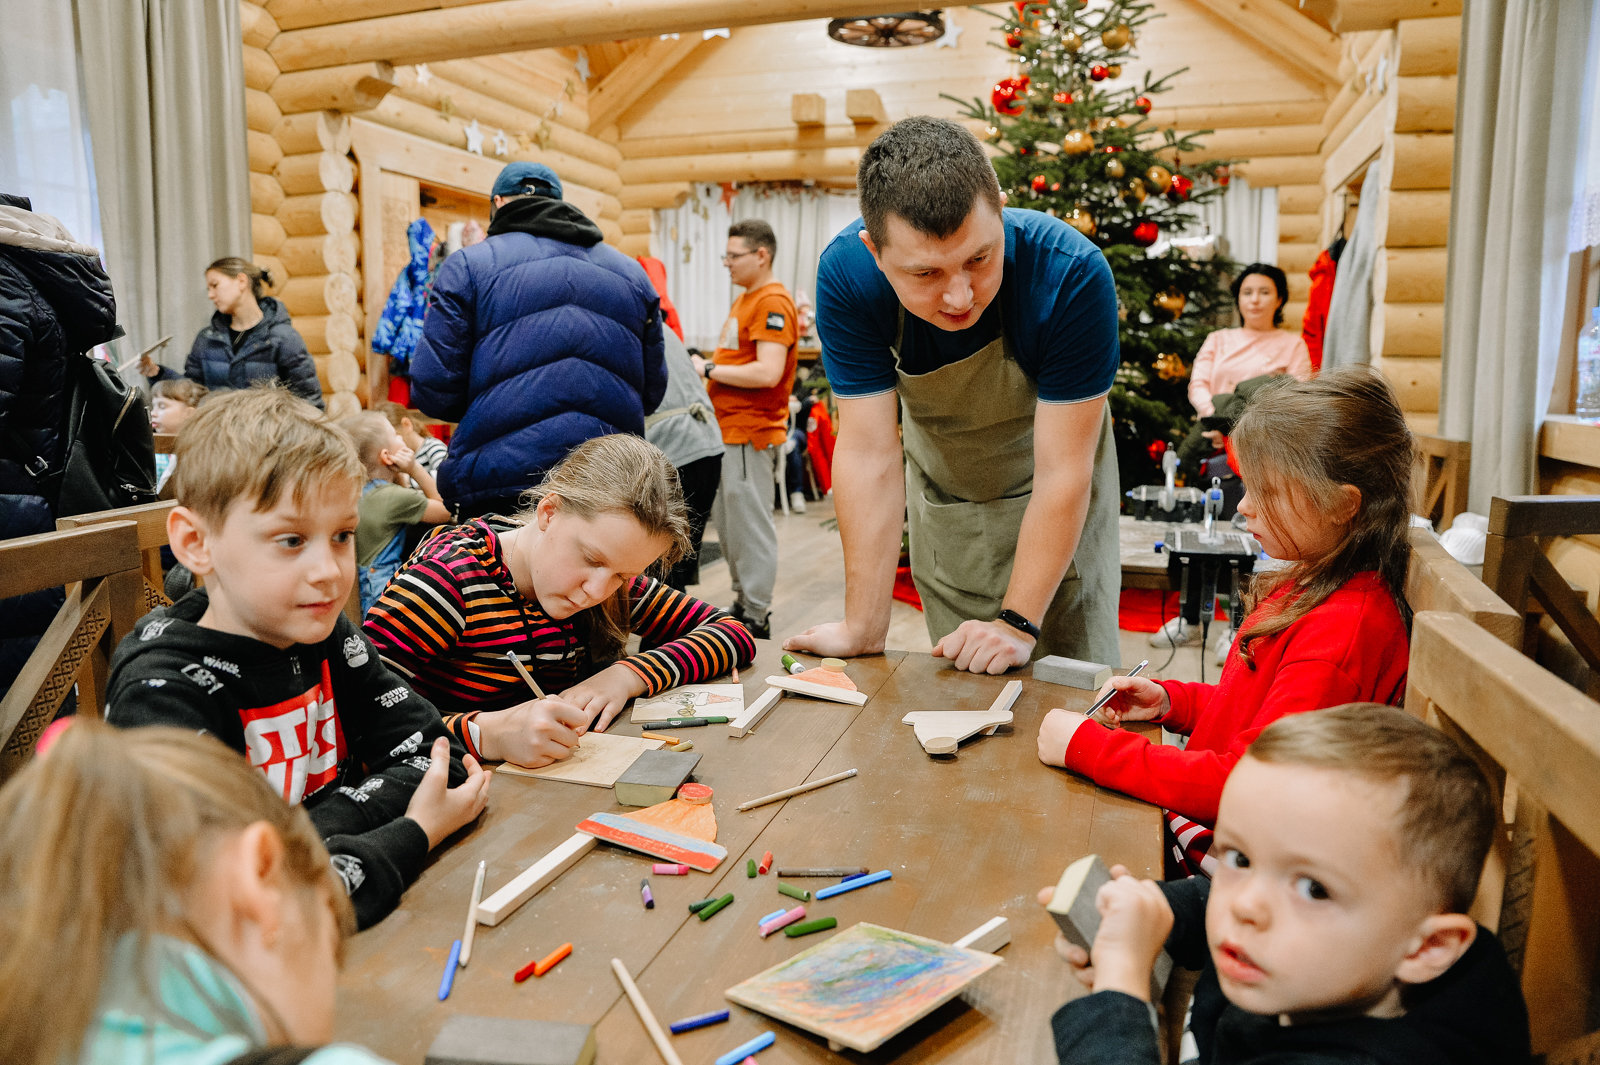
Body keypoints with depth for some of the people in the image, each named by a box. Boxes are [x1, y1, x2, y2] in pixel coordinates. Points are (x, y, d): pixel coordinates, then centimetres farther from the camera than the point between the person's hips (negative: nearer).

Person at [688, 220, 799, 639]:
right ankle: (742, 604, 28)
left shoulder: (773, 302, -14)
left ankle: (757, 622, 4)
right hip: (727, 431, 11)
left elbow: (768, 372, -24)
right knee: (727, 524, 17)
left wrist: (709, 369, -15)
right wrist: (707, 366, 5)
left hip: (751, 434, -10)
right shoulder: (745, 300, 19)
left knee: (750, 528, -5)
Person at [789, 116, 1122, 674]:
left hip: (1055, 496, -1)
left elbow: (1061, 470, -28)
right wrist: (865, 629, -24)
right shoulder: (846, 275, -28)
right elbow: (870, 453, -25)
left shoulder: (1071, 273, -34)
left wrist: (1017, 623, -28)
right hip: (942, 491, 2)